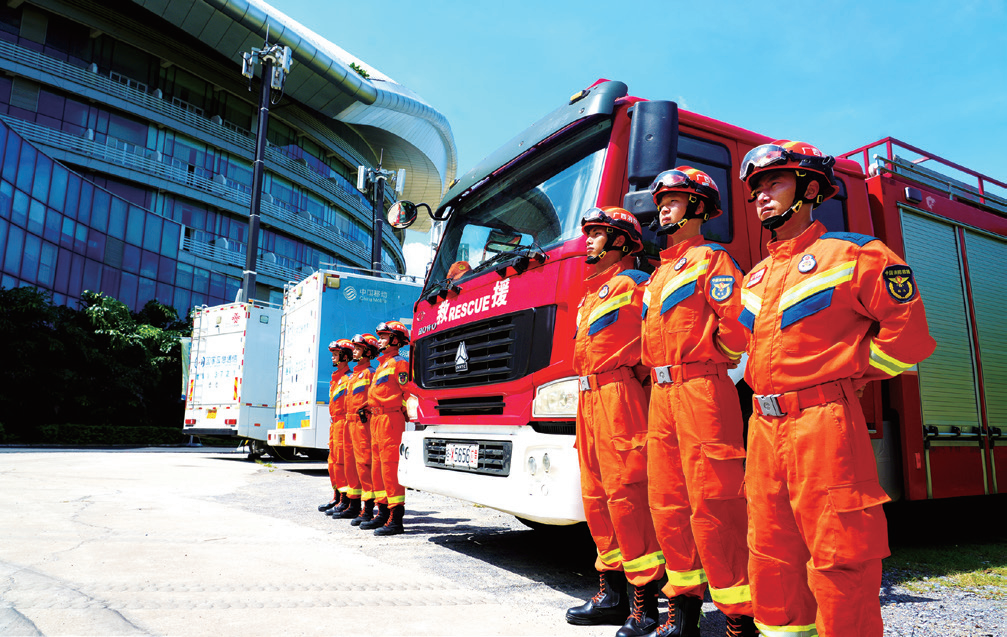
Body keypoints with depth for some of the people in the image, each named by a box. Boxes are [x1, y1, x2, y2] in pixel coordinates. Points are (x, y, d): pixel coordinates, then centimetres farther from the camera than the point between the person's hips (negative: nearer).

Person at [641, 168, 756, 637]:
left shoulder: (710, 259, 0)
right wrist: (661, 369, 13)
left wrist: (702, 359, 0)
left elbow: (736, 325, -10)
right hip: (661, 394, 8)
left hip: (701, 389, -8)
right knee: (667, 503, 9)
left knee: (712, 506, -8)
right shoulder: (658, 273, 23)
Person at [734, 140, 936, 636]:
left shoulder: (850, 253, -1)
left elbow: (907, 331, -3)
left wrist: (845, 375, -2)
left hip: (822, 425, -7)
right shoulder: (755, 277, 19)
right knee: (771, 556, 13)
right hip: (764, 428, 7)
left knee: (838, 558, -2)